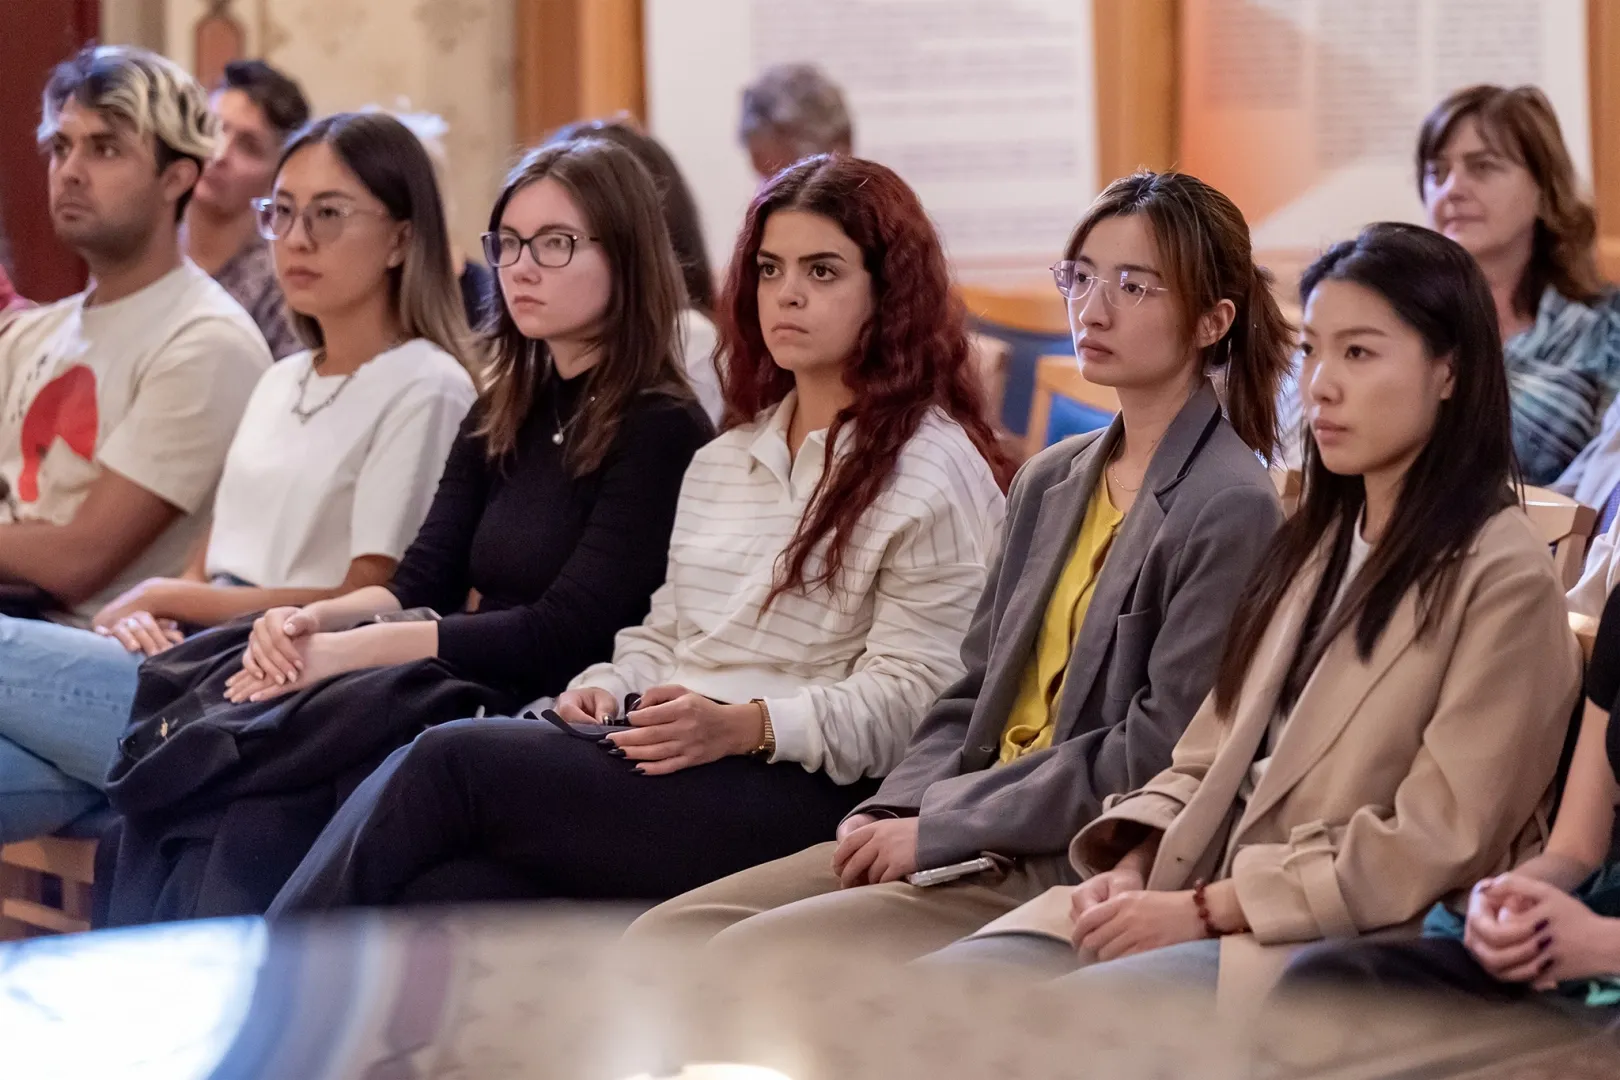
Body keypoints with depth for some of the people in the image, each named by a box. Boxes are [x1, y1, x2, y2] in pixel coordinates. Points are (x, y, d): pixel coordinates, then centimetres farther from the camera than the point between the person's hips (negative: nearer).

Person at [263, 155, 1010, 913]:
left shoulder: (936, 469, 2)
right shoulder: (721, 462, 27)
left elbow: (910, 694, -8)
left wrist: (743, 725, -21)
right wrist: (607, 689, 3)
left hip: (794, 789, -7)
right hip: (669, 760, 7)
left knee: (453, 761, -24)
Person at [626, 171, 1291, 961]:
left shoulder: (1231, 511, -10)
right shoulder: (1051, 482, 16)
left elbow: (1156, 757, -16)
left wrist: (939, 828, -14)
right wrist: (892, 814, -1)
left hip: (1078, 868, -8)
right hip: (982, 840, 8)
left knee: (753, 957, -22)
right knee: (664, 939, -6)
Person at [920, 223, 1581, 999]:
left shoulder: (1502, 578, -7)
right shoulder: (1315, 545, 19)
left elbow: (1435, 846, -13)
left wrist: (1207, 907, -15)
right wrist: (1132, 868, -3)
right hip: (1207, 897, 8)